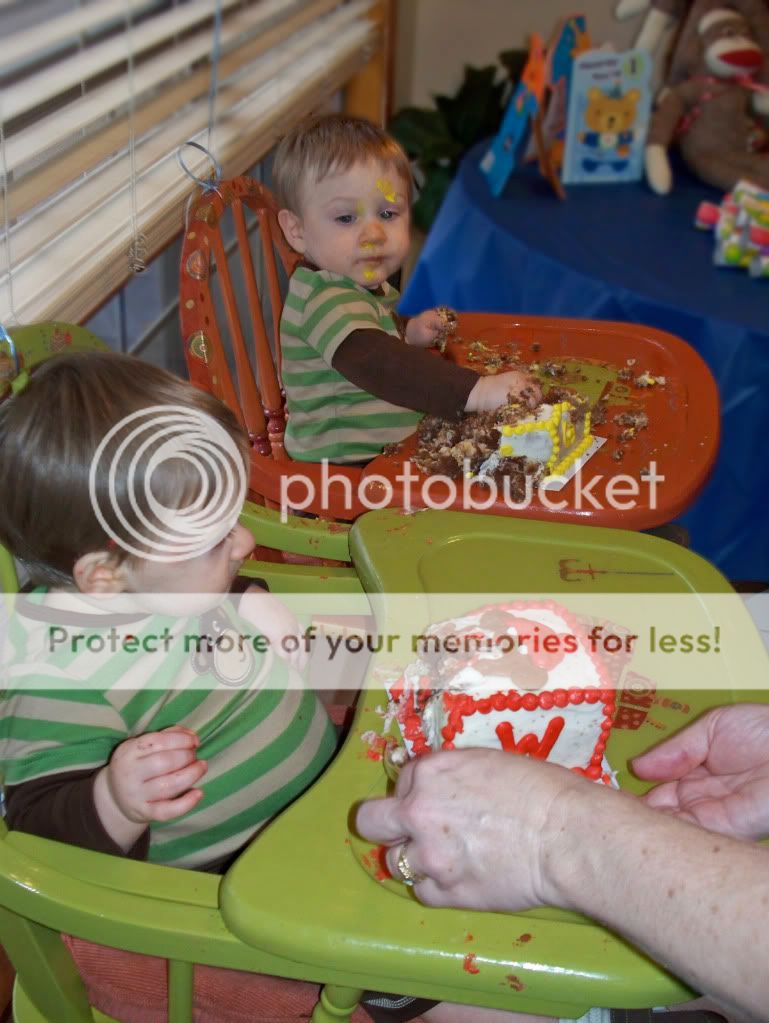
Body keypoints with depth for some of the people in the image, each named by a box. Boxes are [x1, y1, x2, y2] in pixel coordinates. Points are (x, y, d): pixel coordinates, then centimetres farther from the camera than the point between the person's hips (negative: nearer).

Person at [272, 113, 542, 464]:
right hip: (346, 471, -10)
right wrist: (477, 391, -47)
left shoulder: (363, 285, 11)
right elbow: (376, 365, -40)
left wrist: (408, 334, 11)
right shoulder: (326, 300, -22)